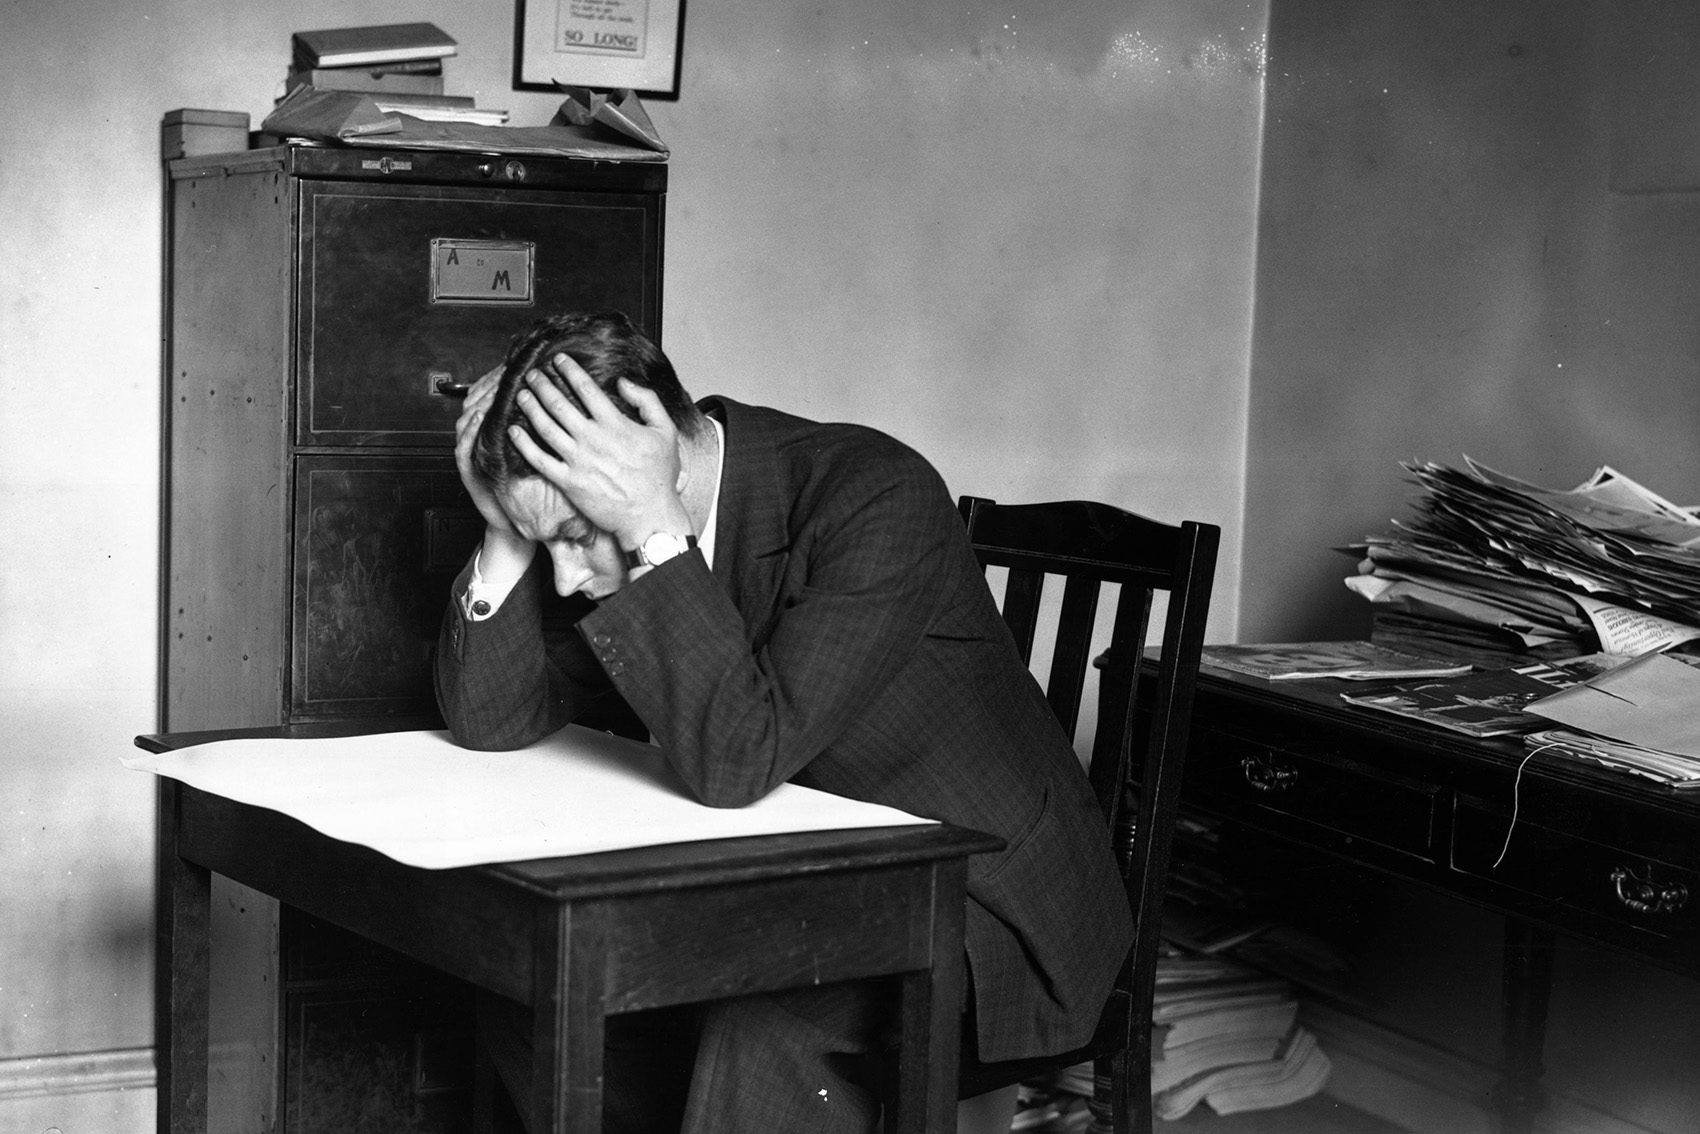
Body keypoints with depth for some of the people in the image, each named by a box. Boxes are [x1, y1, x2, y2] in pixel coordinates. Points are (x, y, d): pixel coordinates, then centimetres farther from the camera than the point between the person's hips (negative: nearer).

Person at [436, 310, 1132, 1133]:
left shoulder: (877, 500, -27)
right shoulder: (629, 526, -5)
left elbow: (736, 763, -33)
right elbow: (491, 719, -2)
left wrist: (655, 528, -35)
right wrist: (506, 534, -16)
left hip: (981, 893, -7)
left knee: (764, 1025, -30)